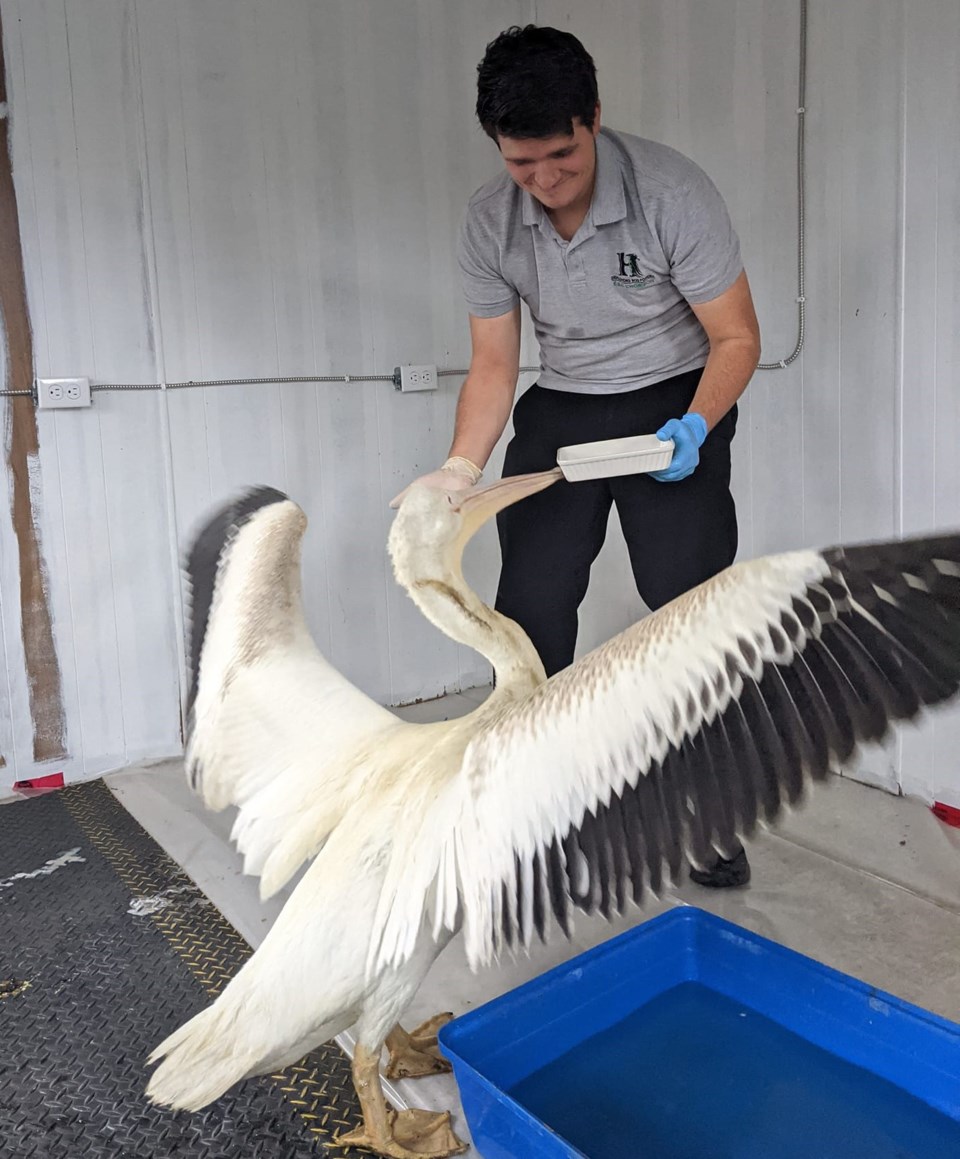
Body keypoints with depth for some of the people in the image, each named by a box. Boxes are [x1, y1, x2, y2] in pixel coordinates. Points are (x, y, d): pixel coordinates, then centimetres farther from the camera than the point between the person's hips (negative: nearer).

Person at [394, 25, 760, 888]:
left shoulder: (673, 194, -21)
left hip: (672, 405, -3)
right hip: (560, 412, 3)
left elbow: (736, 337, -13)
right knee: (530, 605, 1)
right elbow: (494, 365, -5)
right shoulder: (490, 221, -10)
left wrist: (695, 425, -29)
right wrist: (461, 468, -20)